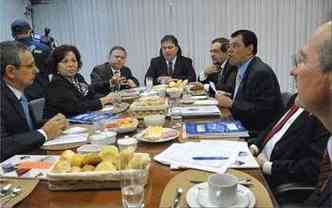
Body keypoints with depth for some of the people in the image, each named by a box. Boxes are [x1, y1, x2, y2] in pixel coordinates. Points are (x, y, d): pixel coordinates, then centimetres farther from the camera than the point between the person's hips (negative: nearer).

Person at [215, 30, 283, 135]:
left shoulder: (261, 72, -17)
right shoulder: (243, 69, 10)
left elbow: (261, 113, -22)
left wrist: (231, 104, -19)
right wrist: (226, 100, -3)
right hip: (244, 128, 8)